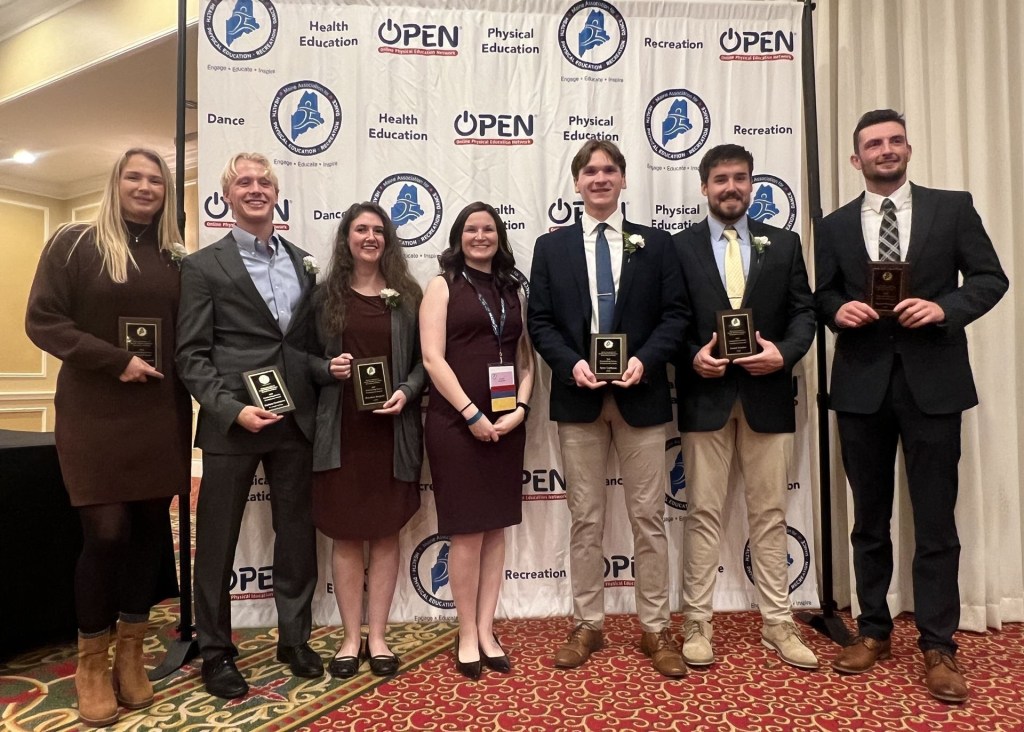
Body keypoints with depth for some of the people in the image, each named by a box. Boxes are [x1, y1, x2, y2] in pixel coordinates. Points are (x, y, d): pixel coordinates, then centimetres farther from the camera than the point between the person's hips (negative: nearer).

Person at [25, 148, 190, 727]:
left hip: (162, 414, 4)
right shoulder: (74, 244, 1)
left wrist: (188, 391, 2)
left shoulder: (179, 260, 10)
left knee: (152, 528, 6)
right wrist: (116, 360, -15)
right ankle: (92, 663, 15)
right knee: (107, 532, -6)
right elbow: (42, 320, -5)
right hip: (95, 414, -3)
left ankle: (131, 656, 22)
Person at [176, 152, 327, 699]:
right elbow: (191, 356, -5)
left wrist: (329, 366, -6)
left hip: (295, 422, 4)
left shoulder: (303, 262, 13)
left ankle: (294, 638, 31)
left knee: (297, 535, 13)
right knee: (217, 542, 9)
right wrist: (232, 409, -17)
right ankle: (216, 651, 27)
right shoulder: (204, 265, 0)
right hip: (232, 424, -3)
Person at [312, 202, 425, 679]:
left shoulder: (407, 295, 6)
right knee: (345, 536, 6)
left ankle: (377, 637, 20)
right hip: (340, 429, 0)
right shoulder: (326, 295, 6)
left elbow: (423, 359, 5)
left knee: (386, 534, 7)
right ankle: (351, 638, 20)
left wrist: (406, 392, -12)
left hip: (392, 430, 0)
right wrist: (327, 368, -10)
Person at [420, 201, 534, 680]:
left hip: (506, 424, 4)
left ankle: (486, 631, 21)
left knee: (496, 529, 9)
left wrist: (520, 408, -5)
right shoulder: (443, 285, 1)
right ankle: (467, 636, 17)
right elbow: (433, 358, -8)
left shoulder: (512, 290, 14)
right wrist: (472, 415, -14)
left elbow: (524, 356, 11)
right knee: (468, 533, 2)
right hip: (456, 423, -4)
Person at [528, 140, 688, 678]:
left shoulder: (655, 244, 8)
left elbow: (675, 314, 2)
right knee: (585, 519, 9)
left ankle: (655, 629, 19)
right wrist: (572, 364, -13)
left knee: (648, 517, 6)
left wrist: (645, 359, -14)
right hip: (578, 397, 1)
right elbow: (540, 321, 3)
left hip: (640, 396, 0)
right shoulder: (551, 247, 9)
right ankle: (587, 625, 22)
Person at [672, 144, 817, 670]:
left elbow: (804, 311, 6)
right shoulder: (679, 247, 5)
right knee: (703, 514, 5)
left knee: (769, 514, 9)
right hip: (705, 395, -2)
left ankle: (777, 624, 22)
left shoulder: (783, 244, 10)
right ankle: (697, 624, 16)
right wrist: (692, 357, -14)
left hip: (767, 394, 2)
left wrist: (784, 352, -11)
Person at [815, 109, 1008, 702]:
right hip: (862, 384, 2)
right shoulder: (836, 225, 10)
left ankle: (939, 647, 16)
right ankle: (874, 631, 25)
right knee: (869, 518, 11)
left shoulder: (952, 207, 5)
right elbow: (823, 297, 9)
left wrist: (946, 307, -16)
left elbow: (991, 277, 2)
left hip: (932, 381, -2)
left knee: (936, 519, 3)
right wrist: (839, 309, -13)